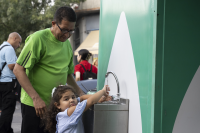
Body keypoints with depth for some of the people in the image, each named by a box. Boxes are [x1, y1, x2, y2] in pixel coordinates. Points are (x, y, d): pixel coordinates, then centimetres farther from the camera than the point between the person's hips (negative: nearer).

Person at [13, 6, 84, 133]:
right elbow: (18, 70, -14)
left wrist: (80, 93, 11)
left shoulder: (68, 44, 12)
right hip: (35, 105, -6)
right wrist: (36, 98, -19)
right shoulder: (38, 39, -10)